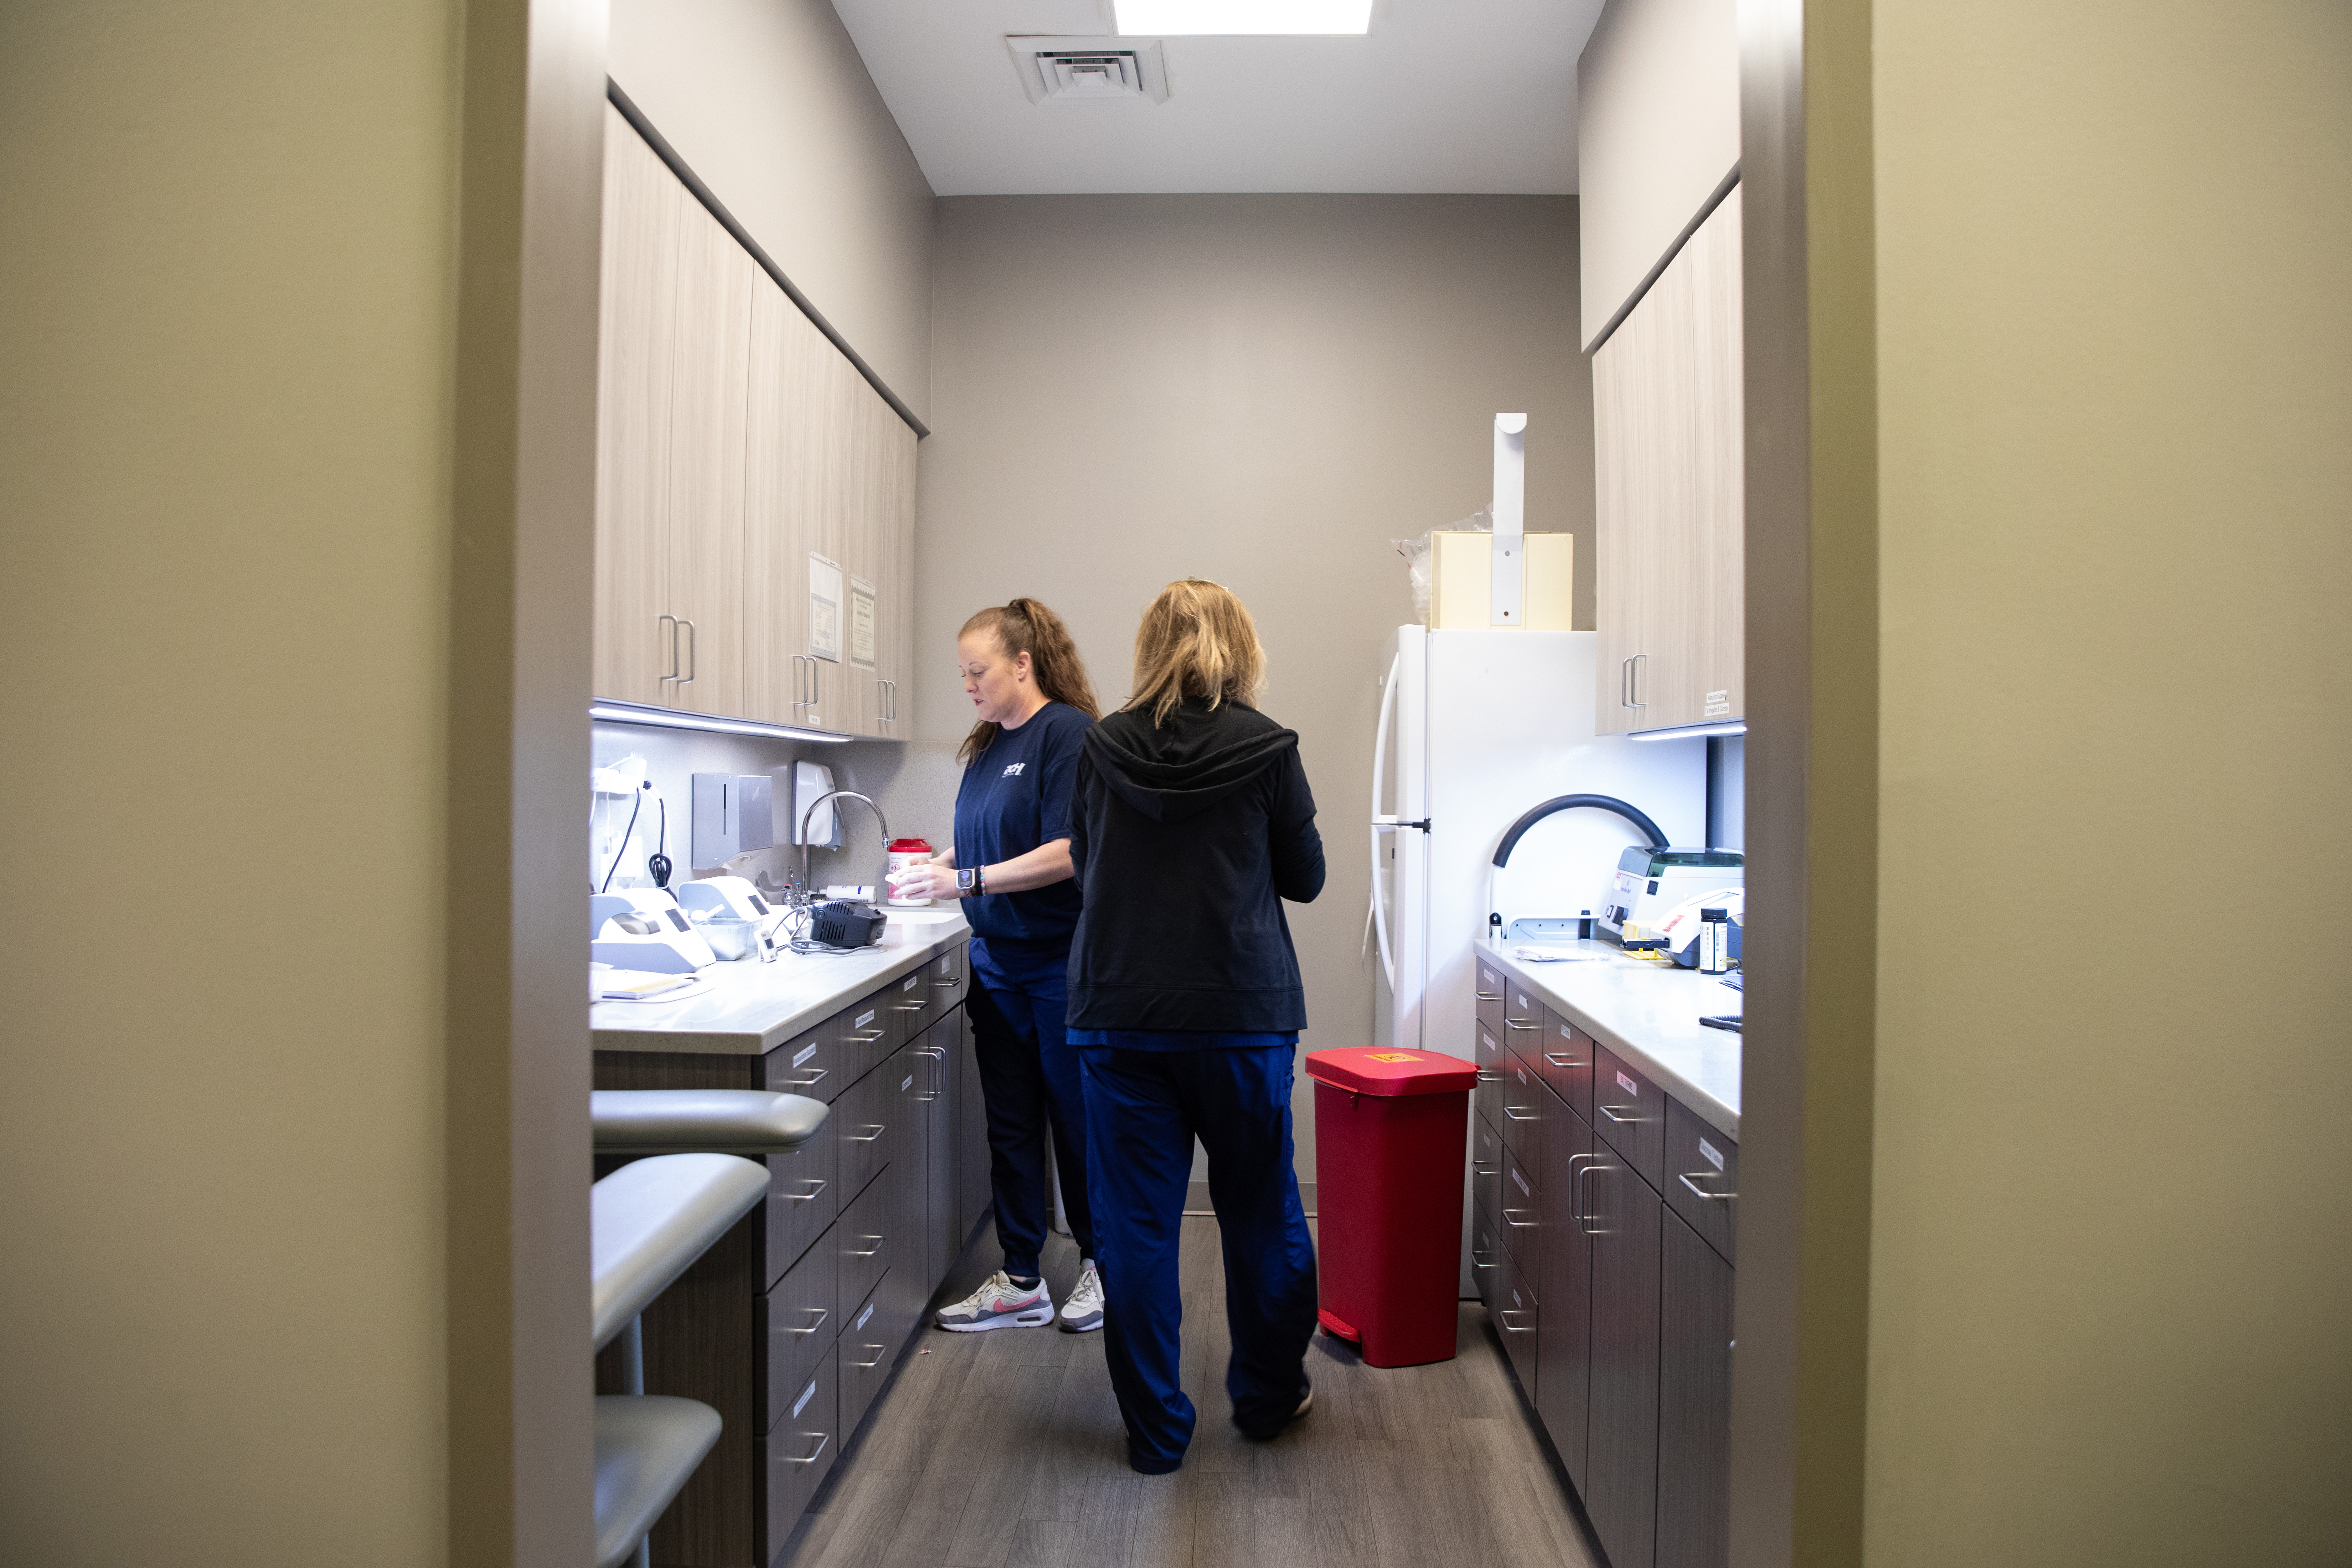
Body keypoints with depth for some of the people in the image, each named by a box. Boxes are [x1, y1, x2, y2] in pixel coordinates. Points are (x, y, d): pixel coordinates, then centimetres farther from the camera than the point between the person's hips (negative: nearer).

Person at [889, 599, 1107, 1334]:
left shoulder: (1069, 733, -12)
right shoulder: (988, 747, 12)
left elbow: (1069, 852, -20)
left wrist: (968, 881, -20)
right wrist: (929, 871, 1)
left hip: (1063, 966, -7)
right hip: (997, 965, 7)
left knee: (1077, 1120, 7)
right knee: (1009, 1125, 11)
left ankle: (1100, 1264, 25)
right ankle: (1020, 1283, 21)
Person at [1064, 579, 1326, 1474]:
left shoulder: (1102, 747, -2)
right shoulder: (1266, 749, -7)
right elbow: (1305, 878, 2)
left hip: (1118, 1014, 1)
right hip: (1243, 1012, -1)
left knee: (1135, 1222, 9)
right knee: (1259, 1208, 16)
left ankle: (1156, 1428, 18)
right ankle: (1269, 1396, 32)